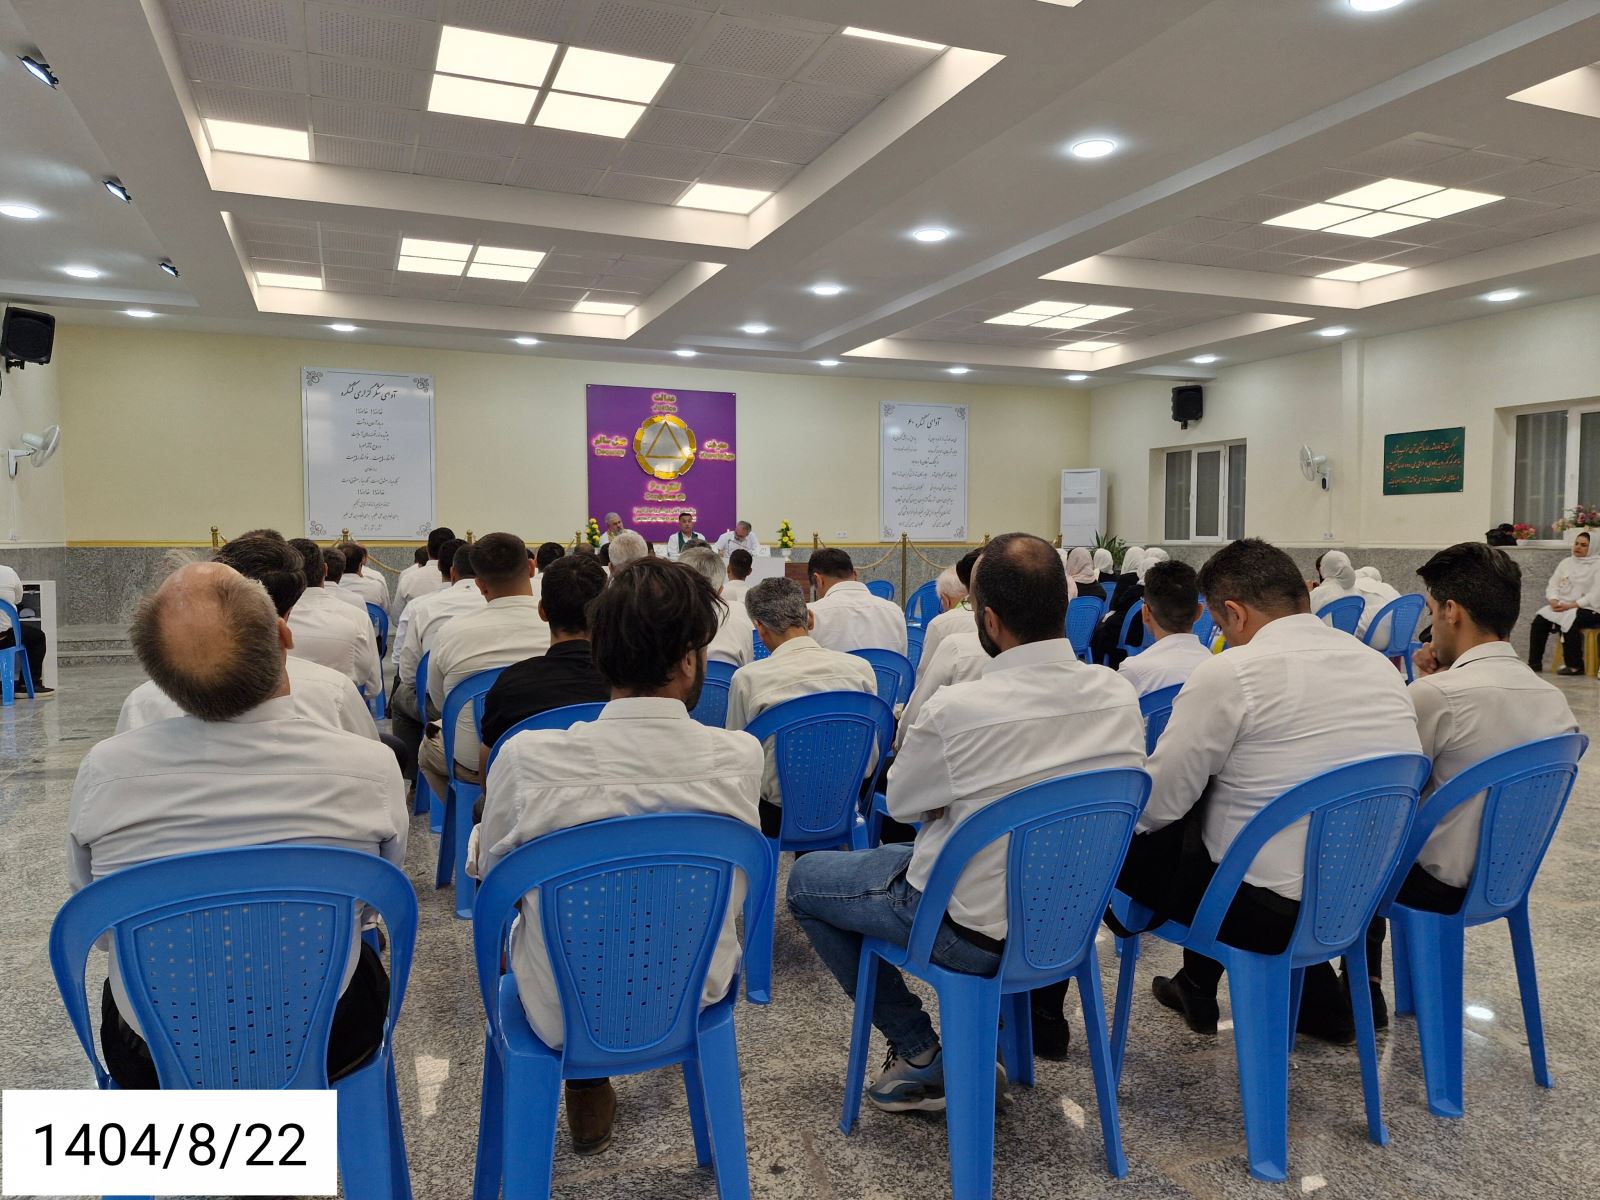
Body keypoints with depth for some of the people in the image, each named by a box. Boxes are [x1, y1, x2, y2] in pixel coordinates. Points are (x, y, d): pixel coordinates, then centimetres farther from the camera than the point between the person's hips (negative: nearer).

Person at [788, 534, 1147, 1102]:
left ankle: (920, 1055, 15)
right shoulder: (1120, 696, -11)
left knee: (806, 879, 14)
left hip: (975, 931, -6)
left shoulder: (958, 709, -28)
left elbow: (900, 802, -8)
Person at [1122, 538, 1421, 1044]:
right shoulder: (1379, 664, 4)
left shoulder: (1230, 672, -17)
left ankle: (1200, 987, 28)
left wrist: (1122, 817, 9)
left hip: (1271, 908, -7)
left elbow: (1155, 804, -12)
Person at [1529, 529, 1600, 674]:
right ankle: (1534, 662, -18)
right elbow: (1552, 585, 12)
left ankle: (1575, 665, -22)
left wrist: (1572, 605, -20)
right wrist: (1554, 600, -9)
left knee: (1568, 620, -34)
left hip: (1588, 609, -5)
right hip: (1563, 606, 5)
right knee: (1539, 619, -20)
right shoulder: (1565, 562, 15)